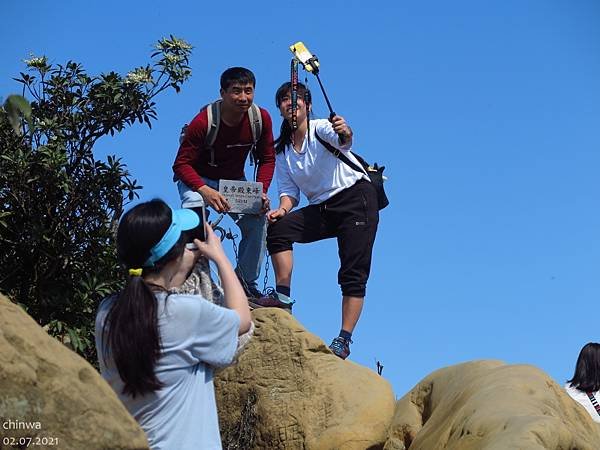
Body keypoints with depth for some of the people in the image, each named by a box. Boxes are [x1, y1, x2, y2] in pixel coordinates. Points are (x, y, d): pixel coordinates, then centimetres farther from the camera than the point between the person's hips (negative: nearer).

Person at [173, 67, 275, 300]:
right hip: (198, 179, -4)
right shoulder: (203, 121, -28)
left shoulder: (261, 118, -16)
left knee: (257, 221, -15)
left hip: (235, 181, 4)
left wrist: (261, 191, -20)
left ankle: (246, 284, 3)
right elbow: (181, 164, -26)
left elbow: (267, 159, -3)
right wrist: (205, 190, -43)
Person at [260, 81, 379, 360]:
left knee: (353, 274, -12)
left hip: (356, 198, -5)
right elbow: (289, 190, 8)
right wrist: (282, 209, -14)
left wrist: (345, 134, -55)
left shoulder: (321, 128, -8)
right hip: (321, 208, 6)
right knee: (277, 227, -18)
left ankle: (344, 339, -10)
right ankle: (283, 297, -14)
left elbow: (343, 141, -31)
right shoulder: (282, 151, 10)